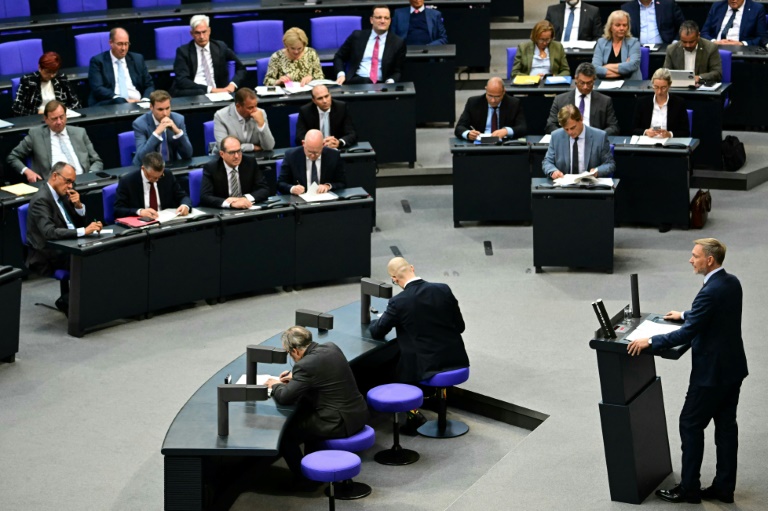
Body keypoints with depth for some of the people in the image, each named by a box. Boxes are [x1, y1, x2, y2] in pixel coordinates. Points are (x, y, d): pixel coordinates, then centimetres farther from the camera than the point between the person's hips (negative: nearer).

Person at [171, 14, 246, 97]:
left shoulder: (220, 47, 11)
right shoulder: (183, 51, 3)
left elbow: (241, 68, 18)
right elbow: (182, 81, -8)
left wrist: (233, 84, -5)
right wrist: (210, 89, -18)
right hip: (192, 95, -4)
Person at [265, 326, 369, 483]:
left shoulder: (305, 365, -21)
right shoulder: (331, 347, 4)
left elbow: (284, 398, -15)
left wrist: (275, 385, 6)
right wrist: (295, 376, 18)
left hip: (341, 423, -9)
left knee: (285, 433, 1)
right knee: (303, 411, 28)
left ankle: (302, 480, 16)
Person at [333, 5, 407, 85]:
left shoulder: (398, 43, 6)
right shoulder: (357, 36, 10)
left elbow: (397, 72, 7)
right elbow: (339, 57, 16)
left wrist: (390, 81, -15)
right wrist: (341, 74, -3)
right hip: (356, 82, -2)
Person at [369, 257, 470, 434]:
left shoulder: (398, 302, -14)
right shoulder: (444, 290, -4)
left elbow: (377, 332, -2)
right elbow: (460, 326, 5)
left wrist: (374, 323, 22)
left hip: (425, 367, -4)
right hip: (456, 360, 5)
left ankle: (413, 413, 10)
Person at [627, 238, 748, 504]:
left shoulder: (710, 292, -25)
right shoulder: (732, 282, 5)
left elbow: (687, 333, -26)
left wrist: (650, 341, -19)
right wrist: (684, 315, 32)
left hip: (711, 372, -9)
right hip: (733, 367, 9)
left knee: (690, 425, 3)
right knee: (726, 425, 14)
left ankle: (689, 488, 10)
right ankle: (724, 487, 20)